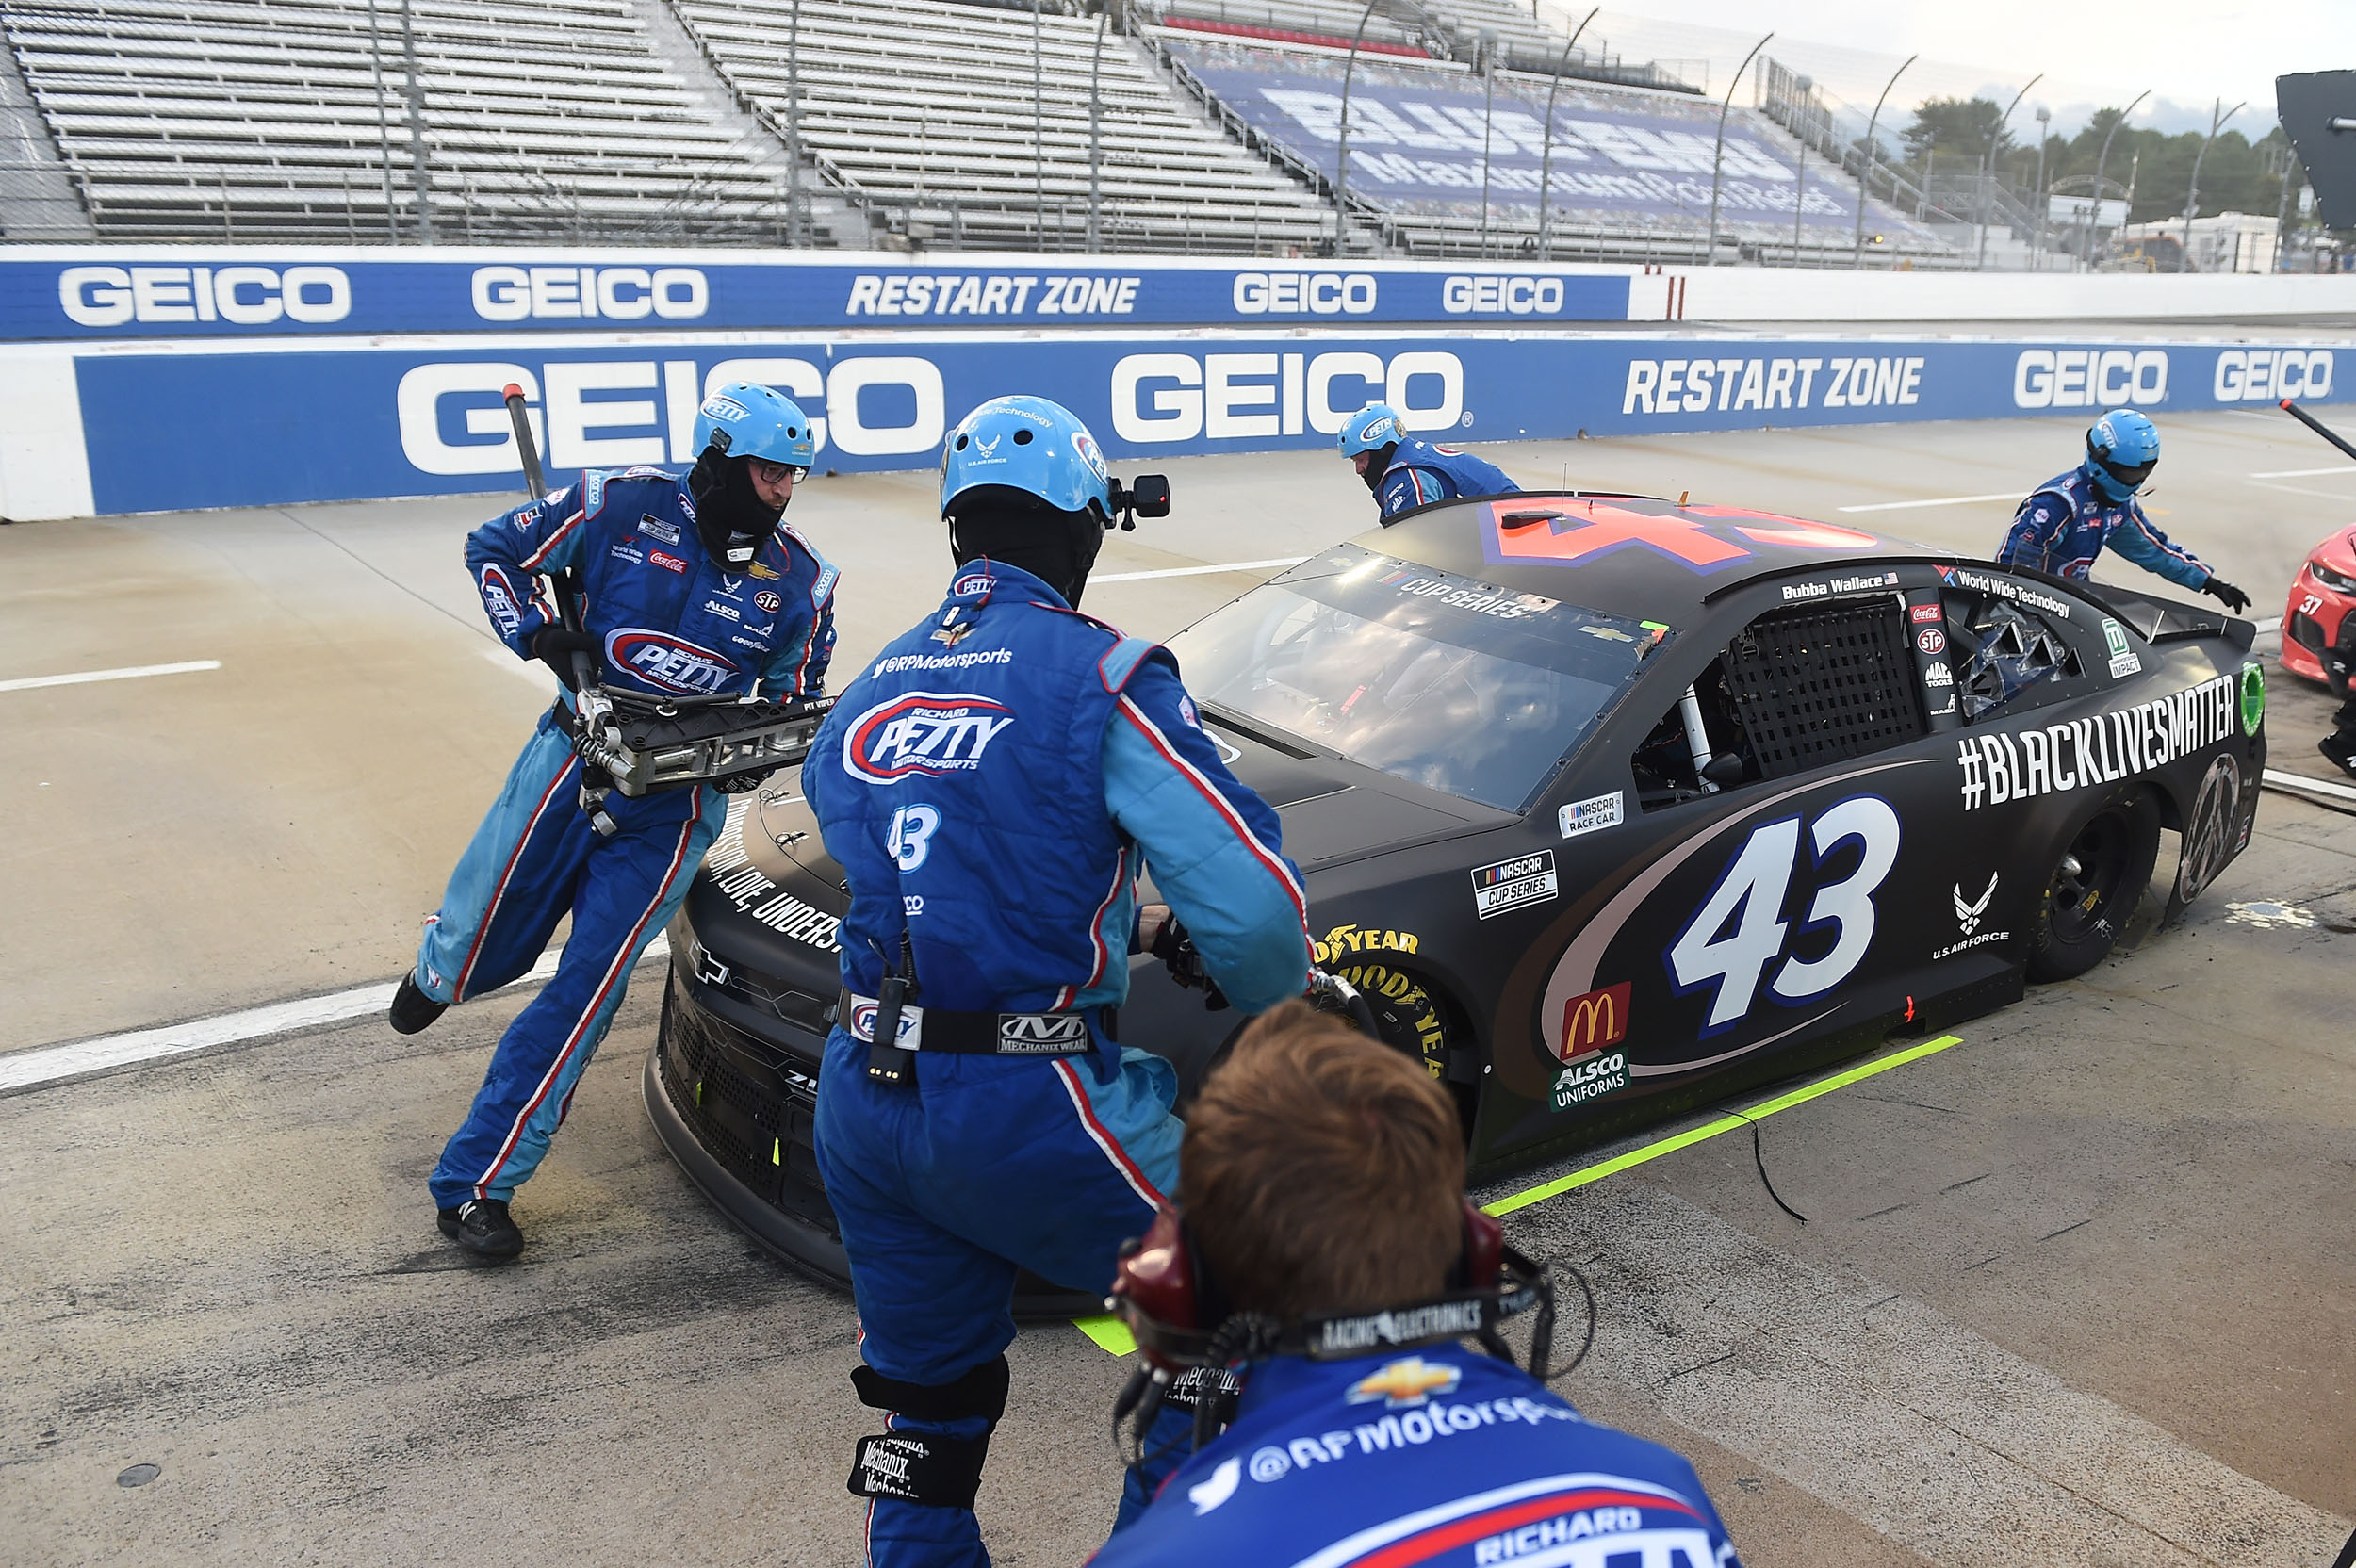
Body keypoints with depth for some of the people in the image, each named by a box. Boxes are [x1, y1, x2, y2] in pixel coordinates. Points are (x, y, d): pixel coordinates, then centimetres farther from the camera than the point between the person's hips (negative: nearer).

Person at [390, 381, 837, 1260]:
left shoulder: (799, 580, 1)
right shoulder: (624, 506, -5)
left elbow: (795, 712, 11)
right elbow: (493, 548, 6)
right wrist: (534, 631, -10)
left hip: (677, 804, 1)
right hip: (577, 756, 0)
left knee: (587, 990, -4)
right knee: (477, 954, 5)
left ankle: (475, 1187, 6)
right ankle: (438, 970, 47)